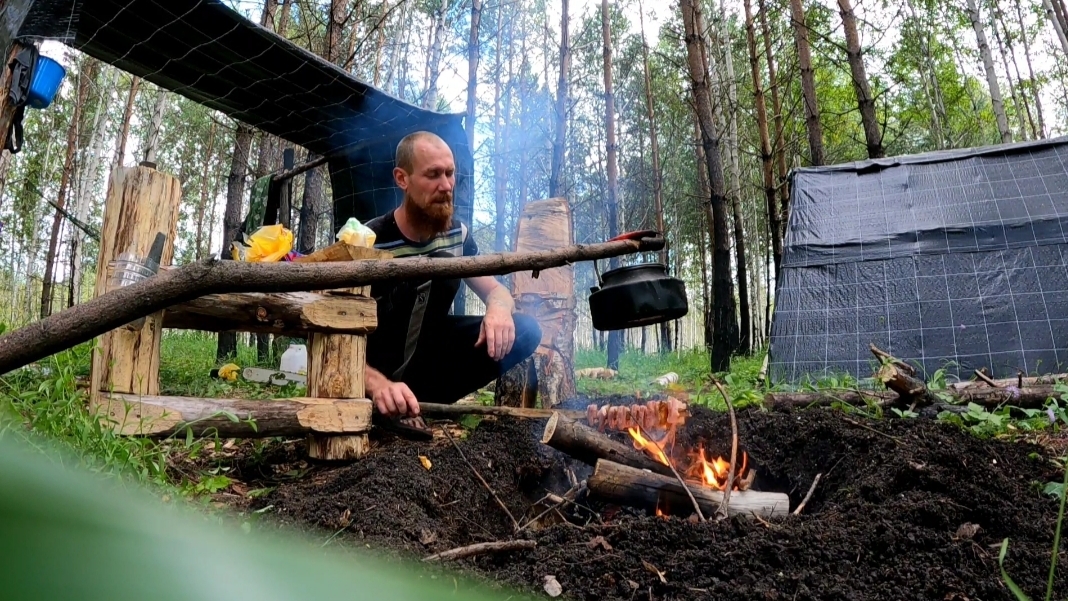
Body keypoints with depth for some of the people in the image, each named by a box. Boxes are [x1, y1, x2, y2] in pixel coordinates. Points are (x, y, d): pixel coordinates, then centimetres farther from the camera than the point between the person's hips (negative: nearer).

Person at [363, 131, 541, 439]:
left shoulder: (458, 233, -3)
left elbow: (494, 290, 2)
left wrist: (499, 308, -25)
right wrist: (379, 385, -44)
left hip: (427, 360, 5)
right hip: (380, 368, -5)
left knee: (525, 331, -15)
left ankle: (417, 398, -15)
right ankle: (384, 399, -18)